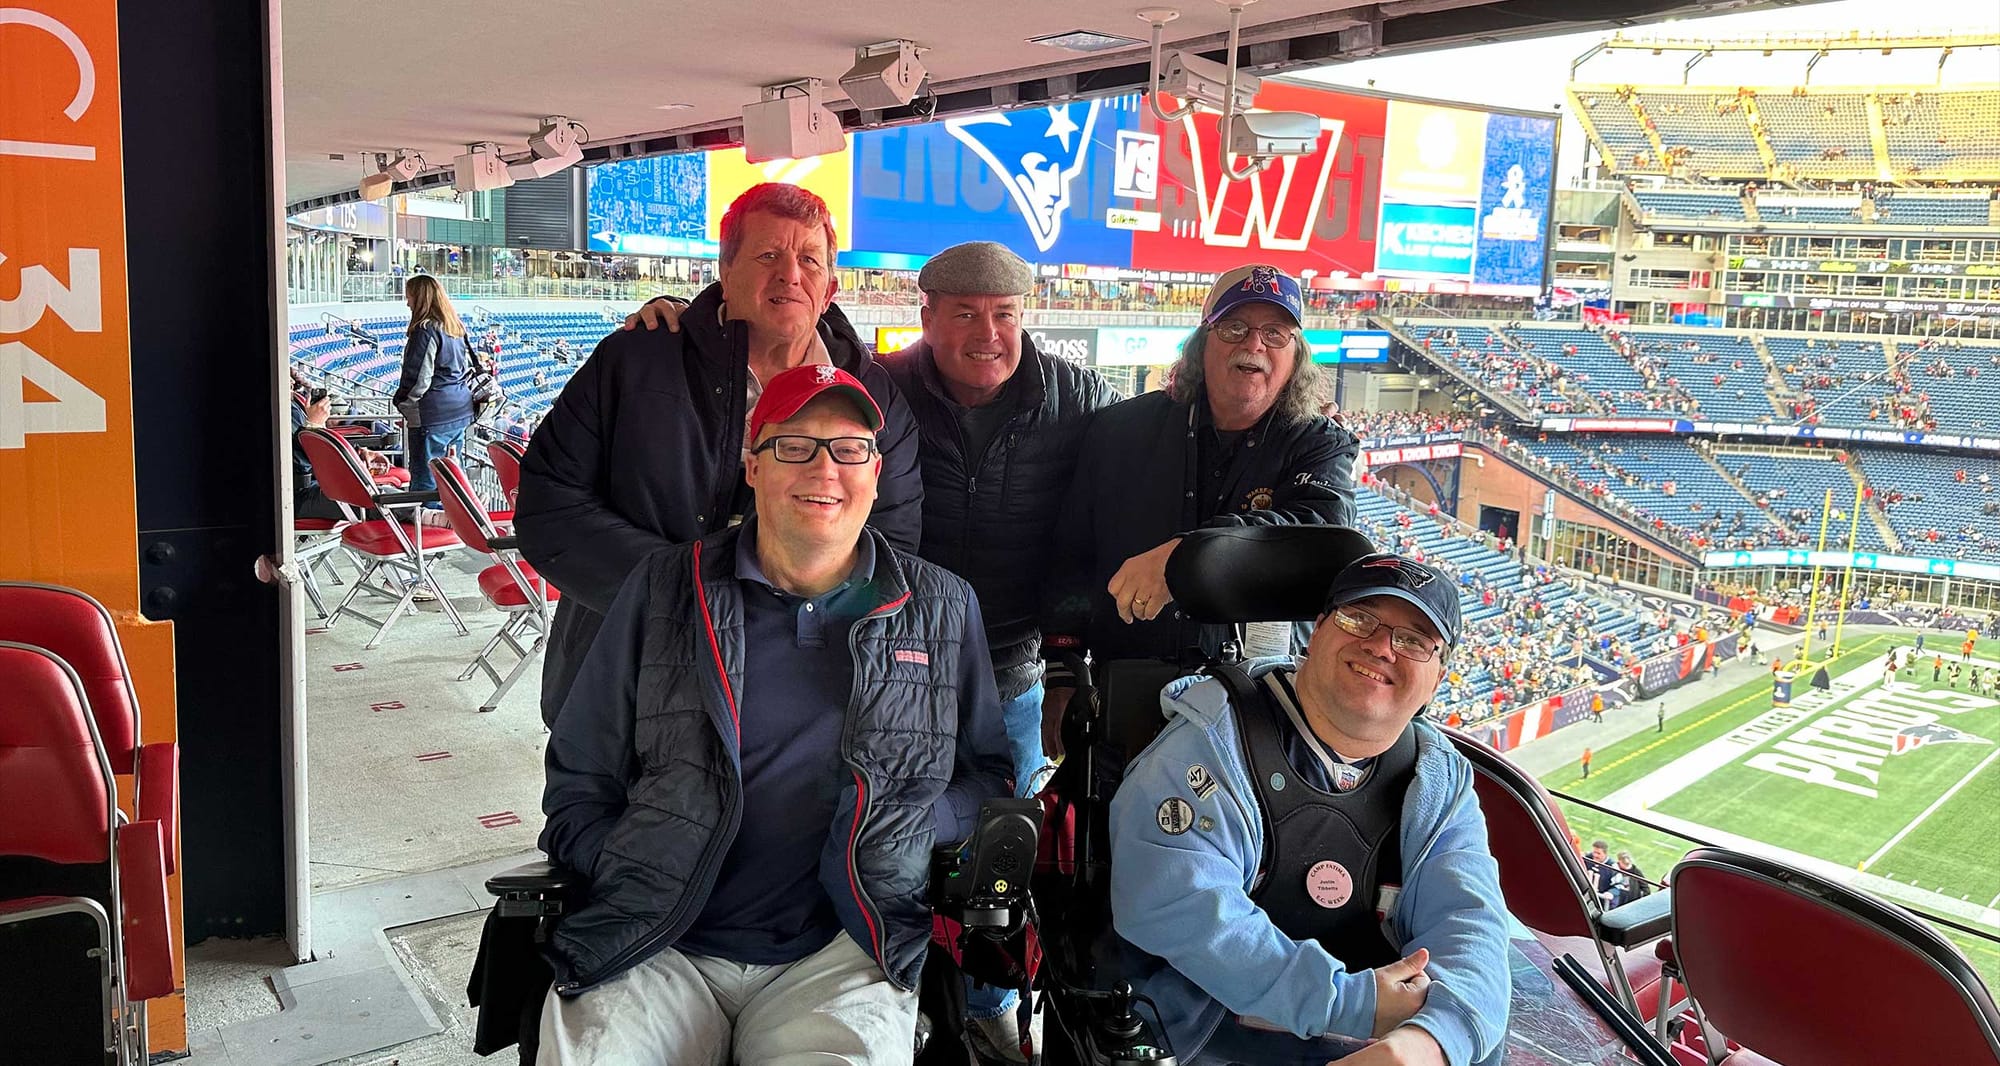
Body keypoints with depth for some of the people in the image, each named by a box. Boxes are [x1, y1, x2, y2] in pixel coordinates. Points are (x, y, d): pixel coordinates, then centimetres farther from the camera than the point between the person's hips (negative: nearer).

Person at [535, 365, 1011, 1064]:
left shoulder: (943, 608, 10)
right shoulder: (664, 588, 9)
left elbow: (991, 775, 16)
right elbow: (578, 785, 12)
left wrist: (916, 824, -3)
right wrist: (630, 885, -5)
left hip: (841, 953, 0)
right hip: (657, 947, 1)